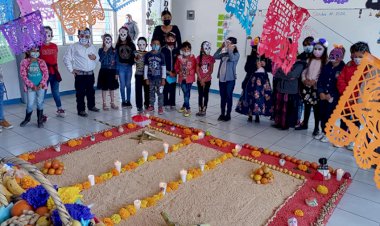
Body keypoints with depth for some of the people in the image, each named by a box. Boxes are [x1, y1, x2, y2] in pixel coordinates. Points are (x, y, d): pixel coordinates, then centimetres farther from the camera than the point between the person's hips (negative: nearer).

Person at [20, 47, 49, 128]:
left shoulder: (41, 62, 2)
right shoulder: (24, 62, -3)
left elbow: (46, 74, -1)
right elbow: (23, 76, -6)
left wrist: (41, 84, -13)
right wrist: (32, 85, -13)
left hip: (41, 86, 1)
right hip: (30, 87, -1)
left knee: (40, 103, 7)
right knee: (30, 104, 1)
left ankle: (40, 120, 19)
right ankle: (27, 119, 26)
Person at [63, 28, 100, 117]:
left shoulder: (92, 47, 10)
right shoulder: (74, 47, -5)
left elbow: (97, 58, 20)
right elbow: (66, 59, -4)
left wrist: (95, 57, -4)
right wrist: (71, 70, -7)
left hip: (90, 74, 5)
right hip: (80, 74, -5)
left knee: (91, 91, 17)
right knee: (80, 93, 0)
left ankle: (91, 106, 33)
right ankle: (81, 110, 8)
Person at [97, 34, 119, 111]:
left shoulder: (114, 50, 4)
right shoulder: (101, 50, -1)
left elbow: (116, 62, 4)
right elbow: (100, 59, -16)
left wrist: (116, 73, -1)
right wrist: (105, 51, -19)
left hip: (112, 71, 2)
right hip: (104, 71, -2)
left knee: (112, 88, 10)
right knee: (104, 88, 4)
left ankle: (112, 103, 20)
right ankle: (104, 104, 13)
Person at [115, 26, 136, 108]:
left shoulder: (131, 44, 4)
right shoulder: (118, 45, 3)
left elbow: (134, 55, 4)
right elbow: (116, 56, 2)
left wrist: (132, 62, -12)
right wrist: (116, 68, -3)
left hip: (129, 66, 0)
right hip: (121, 66, 0)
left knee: (128, 84, 6)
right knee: (122, 84, 3)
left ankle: (128, 101, 15)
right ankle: (123, 101, 13)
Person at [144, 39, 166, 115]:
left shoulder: (161, 55, -3)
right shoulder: (147, 55, 1)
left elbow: (163, 67, -3)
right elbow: (146, 67, 3)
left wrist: (163, 78, -7)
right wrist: (146, 78, 1)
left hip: (159, 78, -2)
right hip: (150, 78, 2)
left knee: (160, 93, 2)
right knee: (151, 92, 13)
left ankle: (160, 107, 11)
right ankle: (151, 106, 25)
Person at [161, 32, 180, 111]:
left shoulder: (177, 50, 6)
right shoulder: (163, 50, -2)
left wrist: (175, 72, -3)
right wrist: (168, 72, -10)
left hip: (174, 73, 2)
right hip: (166, 73, -2)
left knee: (173, 89, 7)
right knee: (166, 89, 2)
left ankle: (172, 104, 16)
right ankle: (166, 104, 11)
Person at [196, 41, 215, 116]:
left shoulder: (211, 58, -3)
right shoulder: (199, 58, -3)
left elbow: (211, 70, -5)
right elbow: (197, 70, -4)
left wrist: (204, 79, -11)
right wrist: (201, 80, -10)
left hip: (207, 80, -1)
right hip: (200, 80, 1)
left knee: (206, 95, 6)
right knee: (200, 95, 7)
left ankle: (204, 110, 13)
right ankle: (200, 110, 16)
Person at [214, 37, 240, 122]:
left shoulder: (236, 54, -3)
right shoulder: (224, 54, 11)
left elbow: (232, 58, -23)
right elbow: (215, 56, 0)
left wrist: (229, 48, -19)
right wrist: (221, 47, -5)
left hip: (230, 79, -5)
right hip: (222, 78, 5)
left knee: (228, 97, 1)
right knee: (222, 97, 10)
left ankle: (228, 115, 10)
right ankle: (222, 114, 19)